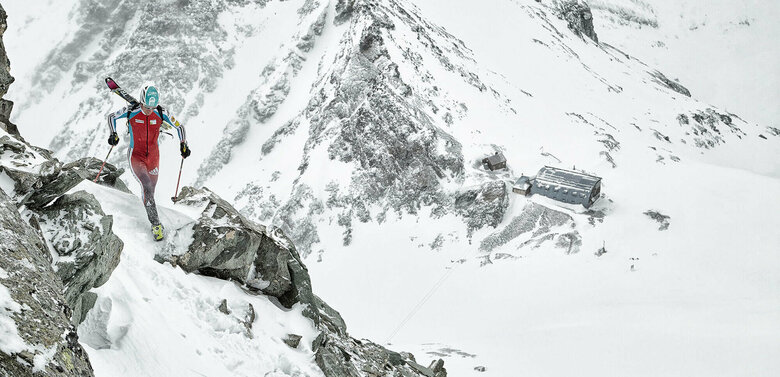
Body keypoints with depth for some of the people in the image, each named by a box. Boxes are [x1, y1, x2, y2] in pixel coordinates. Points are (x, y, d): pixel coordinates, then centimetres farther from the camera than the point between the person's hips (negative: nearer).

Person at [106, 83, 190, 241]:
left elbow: (179, 127, 1)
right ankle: (156, 224, -19)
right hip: (136, 156, -3)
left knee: (149, 191, 12)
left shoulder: (161, 113, -12)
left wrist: (183, 144, -13)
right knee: (147, 187, -24)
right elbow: (111, 116, 2)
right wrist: (113, 134, -13)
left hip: (153, 156, 3)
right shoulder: (131, 111, -16)